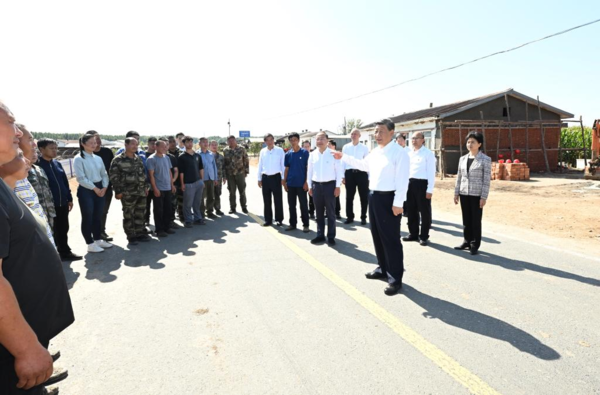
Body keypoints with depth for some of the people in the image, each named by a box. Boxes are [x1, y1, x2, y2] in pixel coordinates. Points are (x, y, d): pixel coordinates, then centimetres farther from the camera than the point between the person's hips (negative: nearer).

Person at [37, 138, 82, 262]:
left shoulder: (57, 163, 9)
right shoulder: (38, 165, -11)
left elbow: (65, 181, 14)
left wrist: (69, 199, 14)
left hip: (63, 203, 6)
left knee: (63, 229, 15)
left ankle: (65, 252, 27)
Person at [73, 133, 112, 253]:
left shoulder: (98, 158, 10)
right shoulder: (79, 159, -9)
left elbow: (104, 174, 11)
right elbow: (81, 178, -15)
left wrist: (104, 187, -4)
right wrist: (94, 188, -13)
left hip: (100, 189, 6)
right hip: (86, 190, -6)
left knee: (98, 216, 14)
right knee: (87, 218, 2)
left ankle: (98, 239, 27)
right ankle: (90, 244, 11)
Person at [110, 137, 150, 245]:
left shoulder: (138, 159, 13)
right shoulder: (118, 159, -7)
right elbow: (114, 177, -10)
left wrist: (145, 186, 15)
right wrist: (118, 191, -13)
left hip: (141, 192, 6)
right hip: (127, 193, -6)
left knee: (140, 214, 12)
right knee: (128, 215, 3)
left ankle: (140, 233, 23)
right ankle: (131, 236, 12)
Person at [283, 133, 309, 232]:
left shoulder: (304, 152, -4)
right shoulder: (288, 154, 6)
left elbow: (308, 168, -4)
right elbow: (287, 169, 10)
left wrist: (306, 182, -9)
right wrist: (284, 182, 5)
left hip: (301, 183, -4)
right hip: (290, 184, 4)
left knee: (303, 204, 4)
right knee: (291, 204, 11)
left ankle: (305, 224, 13)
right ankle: (292, 223, 22)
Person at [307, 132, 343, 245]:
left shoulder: (333, 154, -4)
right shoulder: (312, 154, 5)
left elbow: (339, 170, -3)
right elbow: (309, 171, 9)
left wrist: (337, 186, -7)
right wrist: (310, 186, 7)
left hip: (329, 185, -3)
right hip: (316, 185, 3)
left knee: (330, 212, 5)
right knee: (319, 212, 11)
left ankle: (331, 236, 13)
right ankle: (320, 235, 21)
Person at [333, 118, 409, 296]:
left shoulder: (399, 152, -14)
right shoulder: (374, 152, 12)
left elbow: (402, 180, -18)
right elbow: (363, 165, 31)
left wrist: (398, 203, -21)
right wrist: (344, 157, 29)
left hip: (388, 198, -9)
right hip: (373, 196, 9)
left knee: (391, 239, -2)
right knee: (377, 235, 18)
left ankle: (395, 278, 10)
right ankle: (383, 268, 35)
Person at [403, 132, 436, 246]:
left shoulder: (428, 154, -6)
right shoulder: (409, 154, 13)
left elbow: (431, 172, -10)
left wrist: (430, 189, -14)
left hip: (422, 184, -6)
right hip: (410, 183, 7)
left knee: (424, 211, 4)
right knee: (411, 210, 13)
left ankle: (424, 236, 16)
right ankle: (413, 234, 27)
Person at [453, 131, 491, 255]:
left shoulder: (485, 160, -5)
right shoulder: (462, 159, 9)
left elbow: (487, 180, -8)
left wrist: (484, 197, -13)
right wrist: (456, 193, 10)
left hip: (477, 194, -4)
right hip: (464, 194, 4)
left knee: (476, 221, 2)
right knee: (466, 220, 10)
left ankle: (475, 245, 12)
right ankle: (467, 242, 22)